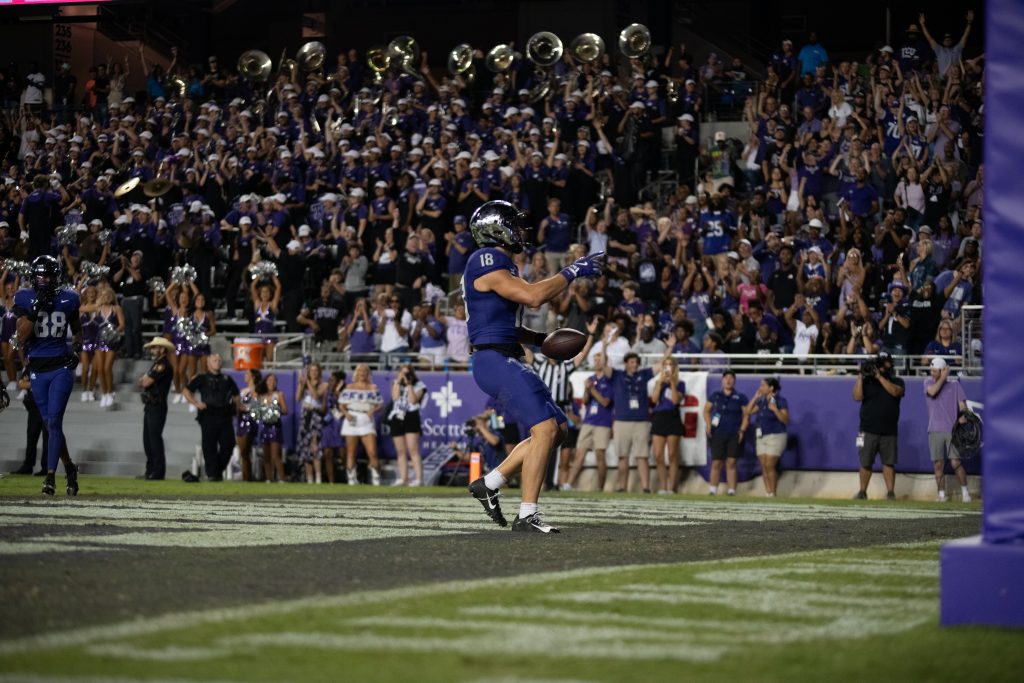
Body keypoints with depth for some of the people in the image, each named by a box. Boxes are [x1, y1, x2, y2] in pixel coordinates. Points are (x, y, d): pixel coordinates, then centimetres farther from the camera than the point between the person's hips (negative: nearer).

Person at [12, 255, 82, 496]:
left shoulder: (67, 300, 0)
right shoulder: (25, 300, -2)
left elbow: (77, 330, 17)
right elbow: (21, 338, -11)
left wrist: (77, 349, -1)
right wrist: (35, 311, -21)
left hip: (61, 368, -2)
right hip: (38, 370, 2)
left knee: (54, 422, -13)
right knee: (51, 425, 8)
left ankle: (51, 476, -14)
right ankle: (69, 467, 27)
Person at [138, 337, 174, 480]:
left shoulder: (163, 365, -13)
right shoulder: (156, 364, 20)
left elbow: (146, 382, -17)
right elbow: (142, 382, 19)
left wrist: (146, 379, 4)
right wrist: (146, 380, -2)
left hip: (157, 407, -10)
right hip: (150, 406, 10)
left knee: (155, 438, -9)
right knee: (147, 439, 11)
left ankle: (158, 472, -8)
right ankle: (150, 470, 16)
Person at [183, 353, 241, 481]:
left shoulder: (227, 380, 19)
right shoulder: (202, 379, 8)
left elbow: (236, 395, 29)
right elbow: (186, 391, 2)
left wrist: (236, 407, 9)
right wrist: (195, 403, -11)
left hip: (225, 416, 4)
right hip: (208, 416, -4)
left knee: (228, 444, -2)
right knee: (210, 446, -4)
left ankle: (219, 470, 15)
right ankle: (212, 473, -1)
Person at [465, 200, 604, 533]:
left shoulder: (497, 263, 21)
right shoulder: (488, 262, -12)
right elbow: (533, 296, -23)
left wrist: (542, 340, 16)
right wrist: (572, 272, -12)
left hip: (507, 361, 11)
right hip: (495, 361, -11)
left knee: (557, 429, 10)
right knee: (545, 428, -18)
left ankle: (489, 483, 14)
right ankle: (526, 515, -17)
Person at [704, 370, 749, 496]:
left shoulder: (740, 397, 5)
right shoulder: (715, 396, 9)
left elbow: (746, 415, 5)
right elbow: (706, 410, 15)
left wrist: (742, 430, -5)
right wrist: (708, 425, 2)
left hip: (734, 434, -1)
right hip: (718, 434, 1)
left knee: (731, 462, -4)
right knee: (716, 462, -2)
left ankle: (731, 490, -3)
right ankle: (713, 490, 4)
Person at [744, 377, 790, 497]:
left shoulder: (780, 401, -6)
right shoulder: (762, 402, 13)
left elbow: (786, 420, -12)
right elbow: (748, 411, 12)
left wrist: (775, 410, -25)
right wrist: (755, 397, 6)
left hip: (775, 437, -7)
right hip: (761, 437, 7)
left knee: (769, 466, -14)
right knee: (764, 467, 1)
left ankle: (773, 494, -10)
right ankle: (767, 493, 2)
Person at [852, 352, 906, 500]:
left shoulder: (896, 381, 8)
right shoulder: (867, 381, 8)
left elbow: (895, 391, -14)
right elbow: (857, 397, -5)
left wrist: (880, 377, -14)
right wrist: (860, 377, -11)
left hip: (889, 431, 0)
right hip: (868, 430, 0)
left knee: (889, 462, -3)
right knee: (865, 462, 1)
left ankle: (890, 492, -3)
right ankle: (862, 492, 7)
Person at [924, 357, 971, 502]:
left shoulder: (955, 384, 8)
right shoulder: (928, 382, 10)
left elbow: (962, 406, 5)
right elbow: (932, 392, -13)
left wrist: (962, 417, -12)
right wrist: (943, 377, -7)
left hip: (952, 430, -1)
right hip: (935, 430, 1)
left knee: (955, 462, -8)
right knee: (939, 464, -1)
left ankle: (965, 492, 1)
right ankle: (941, 494, 4)